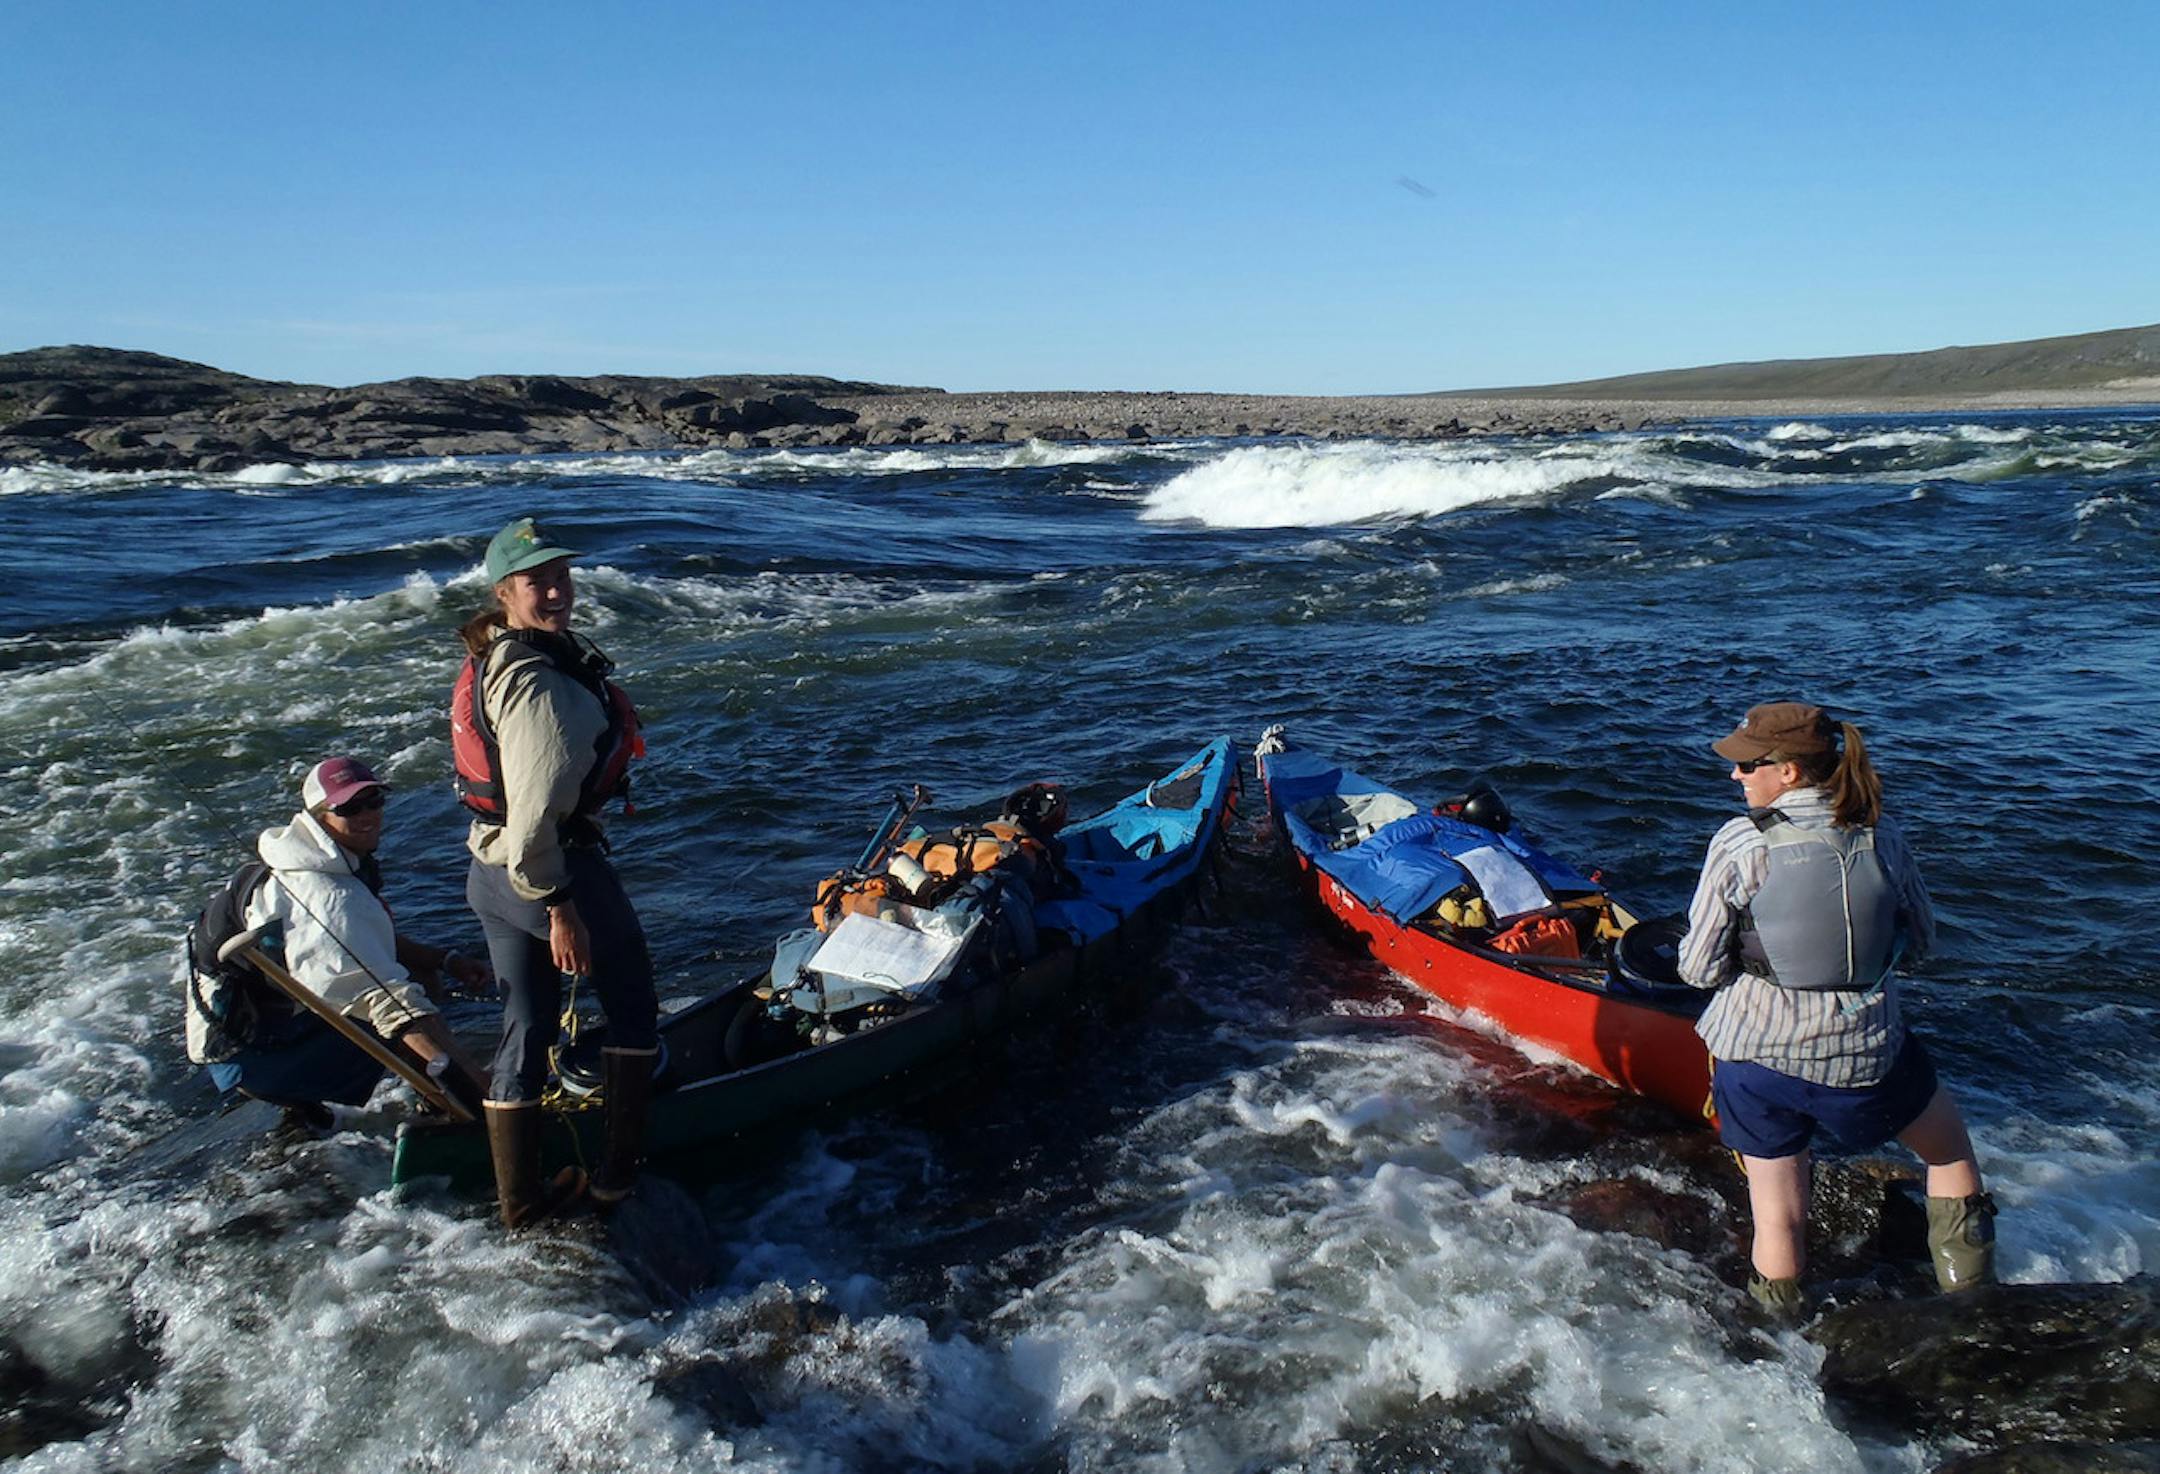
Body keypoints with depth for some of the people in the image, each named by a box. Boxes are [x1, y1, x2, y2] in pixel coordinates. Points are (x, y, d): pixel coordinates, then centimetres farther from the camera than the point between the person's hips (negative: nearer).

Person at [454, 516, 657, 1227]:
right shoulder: (539, 684, -24)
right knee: (632, 1005, 13)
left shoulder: (494, 661, 8)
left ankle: (520, 1197, 27)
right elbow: (535, 812, -28)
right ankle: (618, 1170, 20)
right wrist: (560, 908, -22)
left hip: (489, 871, 9)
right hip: (554, 870, -9)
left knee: (525, 1027, 17)